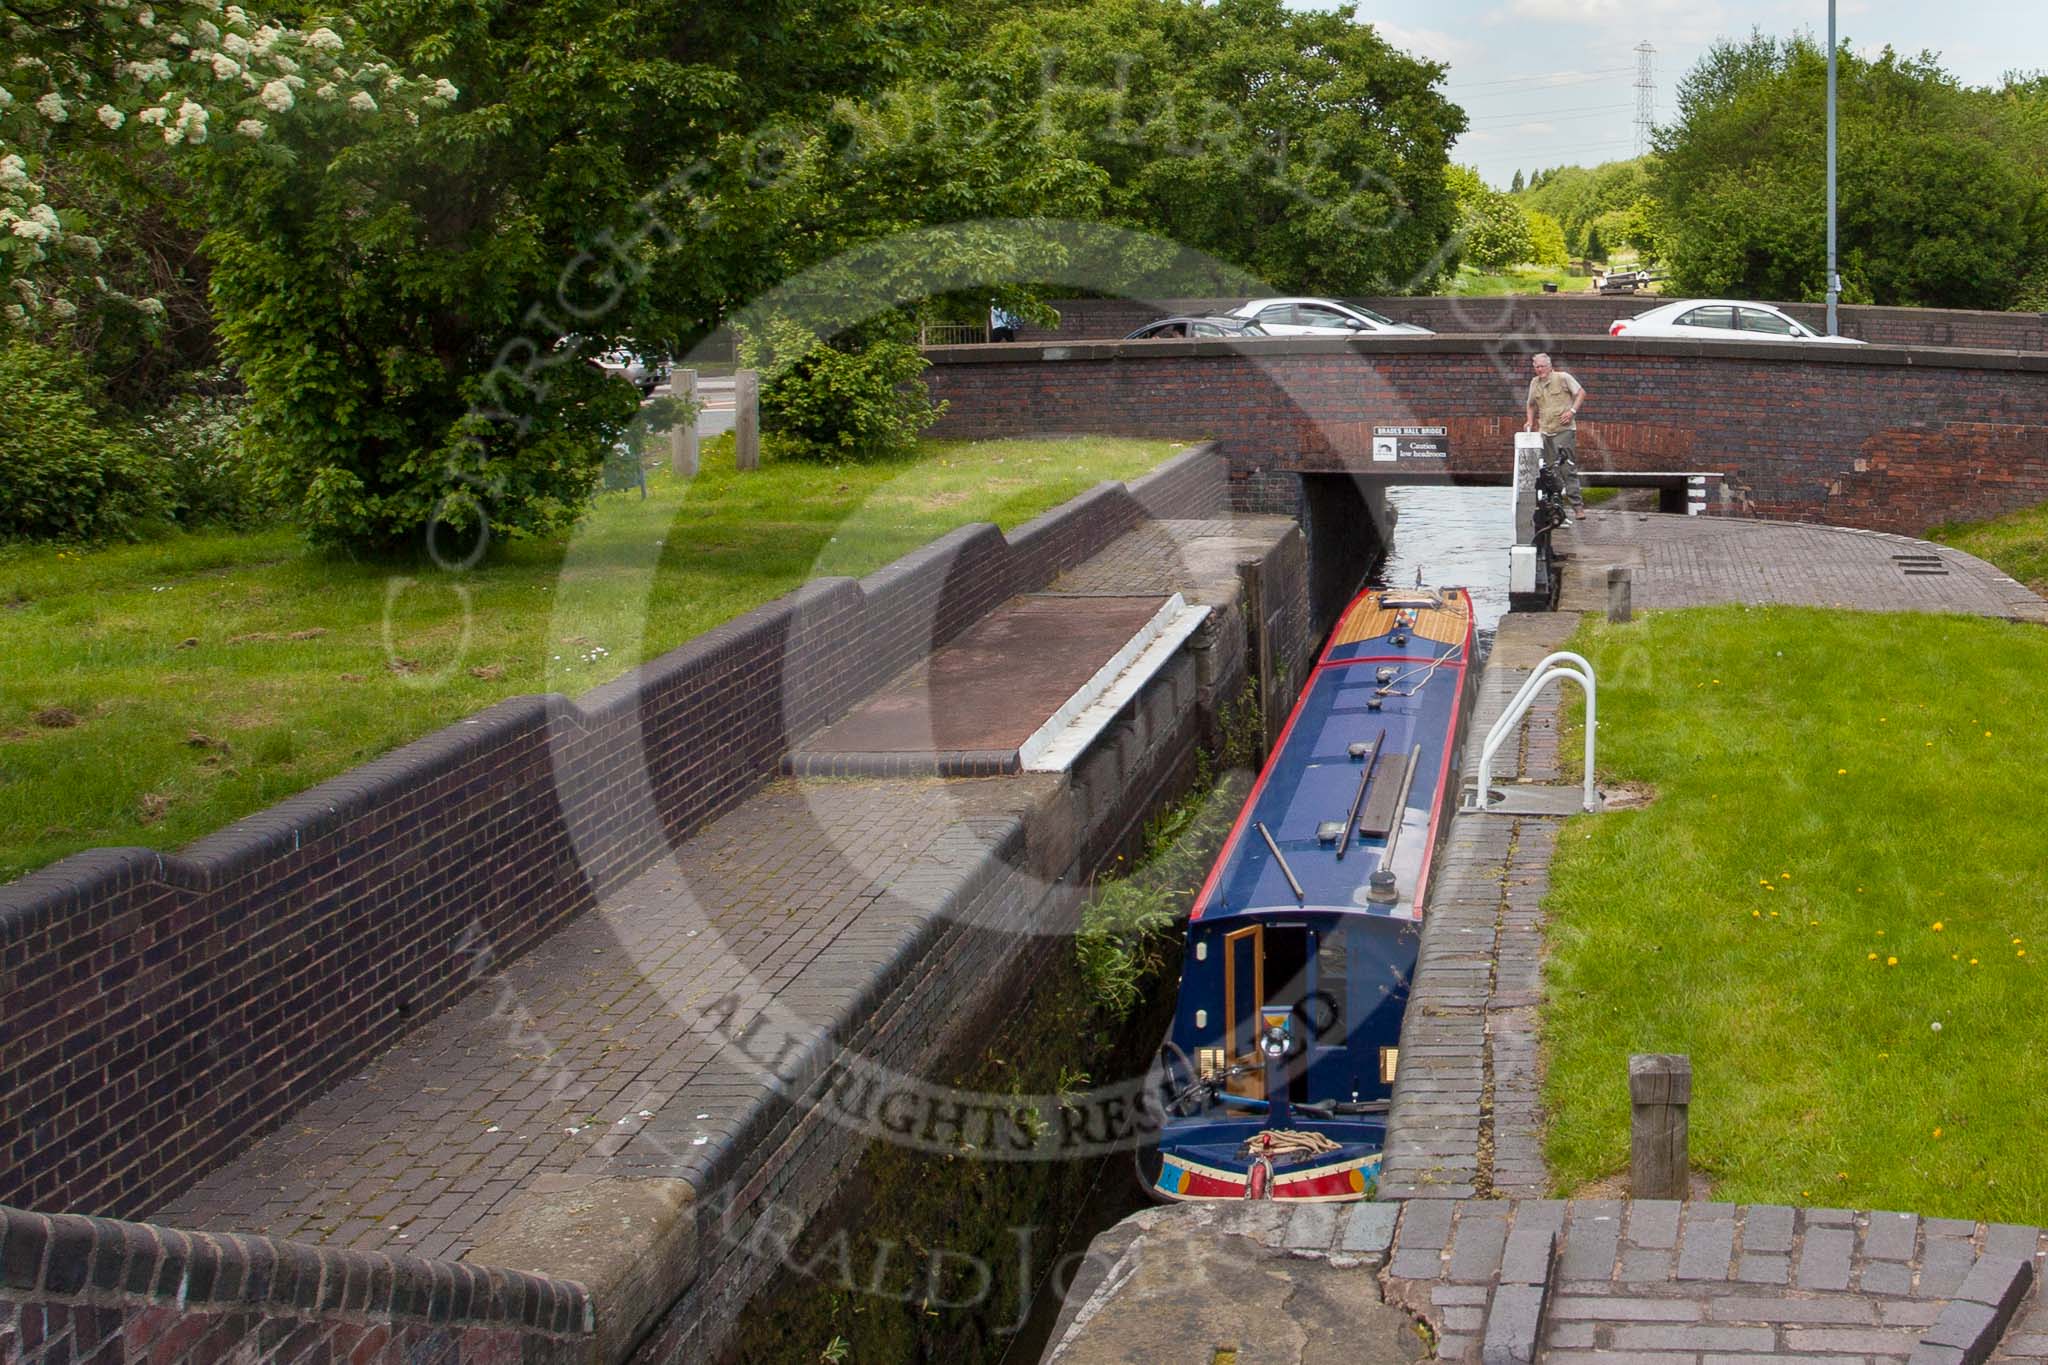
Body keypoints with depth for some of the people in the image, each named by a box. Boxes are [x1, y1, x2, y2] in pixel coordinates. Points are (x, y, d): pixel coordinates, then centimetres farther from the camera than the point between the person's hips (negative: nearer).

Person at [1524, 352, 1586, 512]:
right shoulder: (1534, 383, 14)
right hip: (1545, 431, 5)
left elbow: (1581, 392, 1)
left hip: (1564, 429, -5)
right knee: (1550, 468, 7)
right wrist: (1530, 422, 12)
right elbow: (1532, 405, 27)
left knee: (1568, 467, -10)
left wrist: (1572, 411, -10)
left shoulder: (1563, 378, -1)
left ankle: (1577, 503, -10)